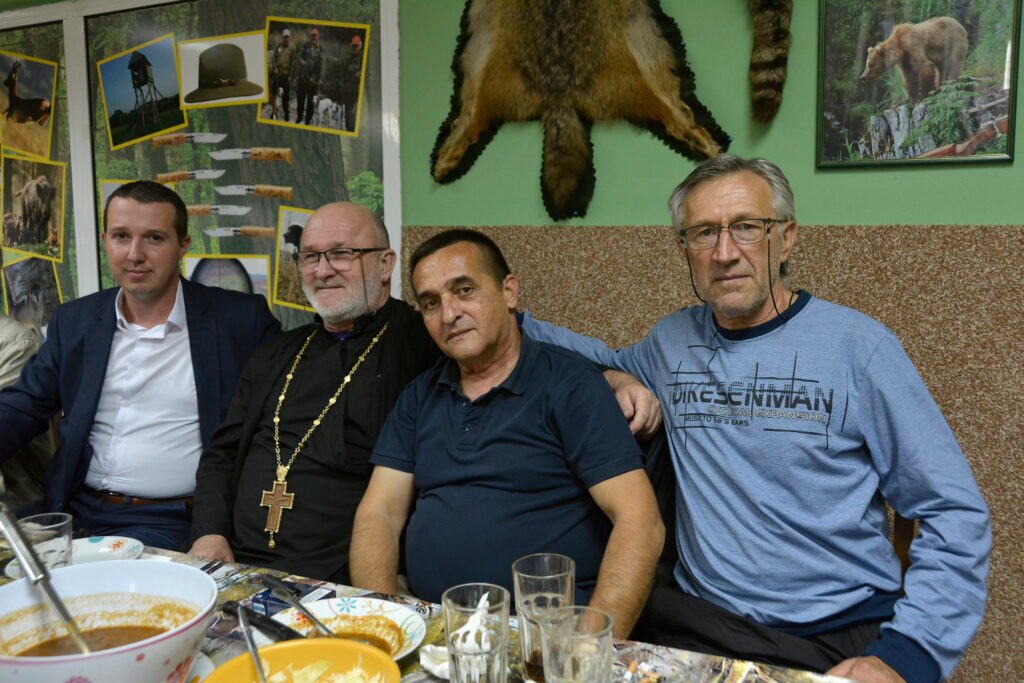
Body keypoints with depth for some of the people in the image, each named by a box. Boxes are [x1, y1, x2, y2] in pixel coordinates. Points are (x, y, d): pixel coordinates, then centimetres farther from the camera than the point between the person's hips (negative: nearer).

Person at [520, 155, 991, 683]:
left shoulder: (856, 343, -5)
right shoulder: (673, 339, 7)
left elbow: (955, 513, -3)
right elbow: (618, 365, 31)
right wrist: (515, 323, 19)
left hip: (846, 635, -2)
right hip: (699, 620, 2)